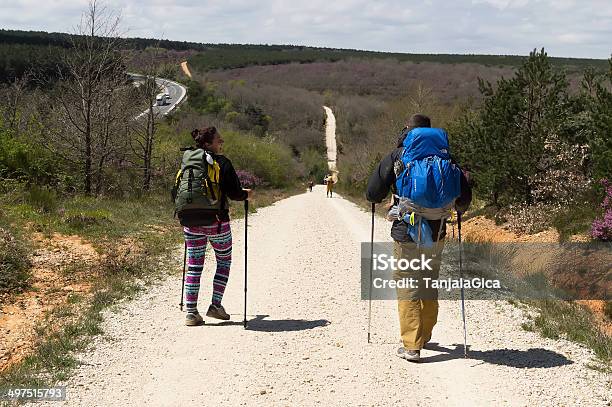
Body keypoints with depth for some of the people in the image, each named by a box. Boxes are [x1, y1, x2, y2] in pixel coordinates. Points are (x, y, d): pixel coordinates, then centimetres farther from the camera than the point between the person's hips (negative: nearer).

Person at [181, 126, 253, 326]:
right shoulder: (223, 163, -7)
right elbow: (234, 193, -9)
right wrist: (247, 195, 12)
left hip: (191, 222, 4)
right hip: (217, 221, -4)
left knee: (194, 265, 9)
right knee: (224, 261, 14)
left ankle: (191, 312, 5)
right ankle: (216, 306, 8)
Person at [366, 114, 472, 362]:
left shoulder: (396, 157, -4)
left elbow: (373, 194, -4)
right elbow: (464, 196, 2)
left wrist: (379, 200, 19)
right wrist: (458, 209, 24)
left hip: (405, 234, -3)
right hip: (435, 234, 3)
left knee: (407, 289, 3)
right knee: (430, 287, 19)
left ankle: (411, 346, -2)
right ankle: (424, 336, 33)